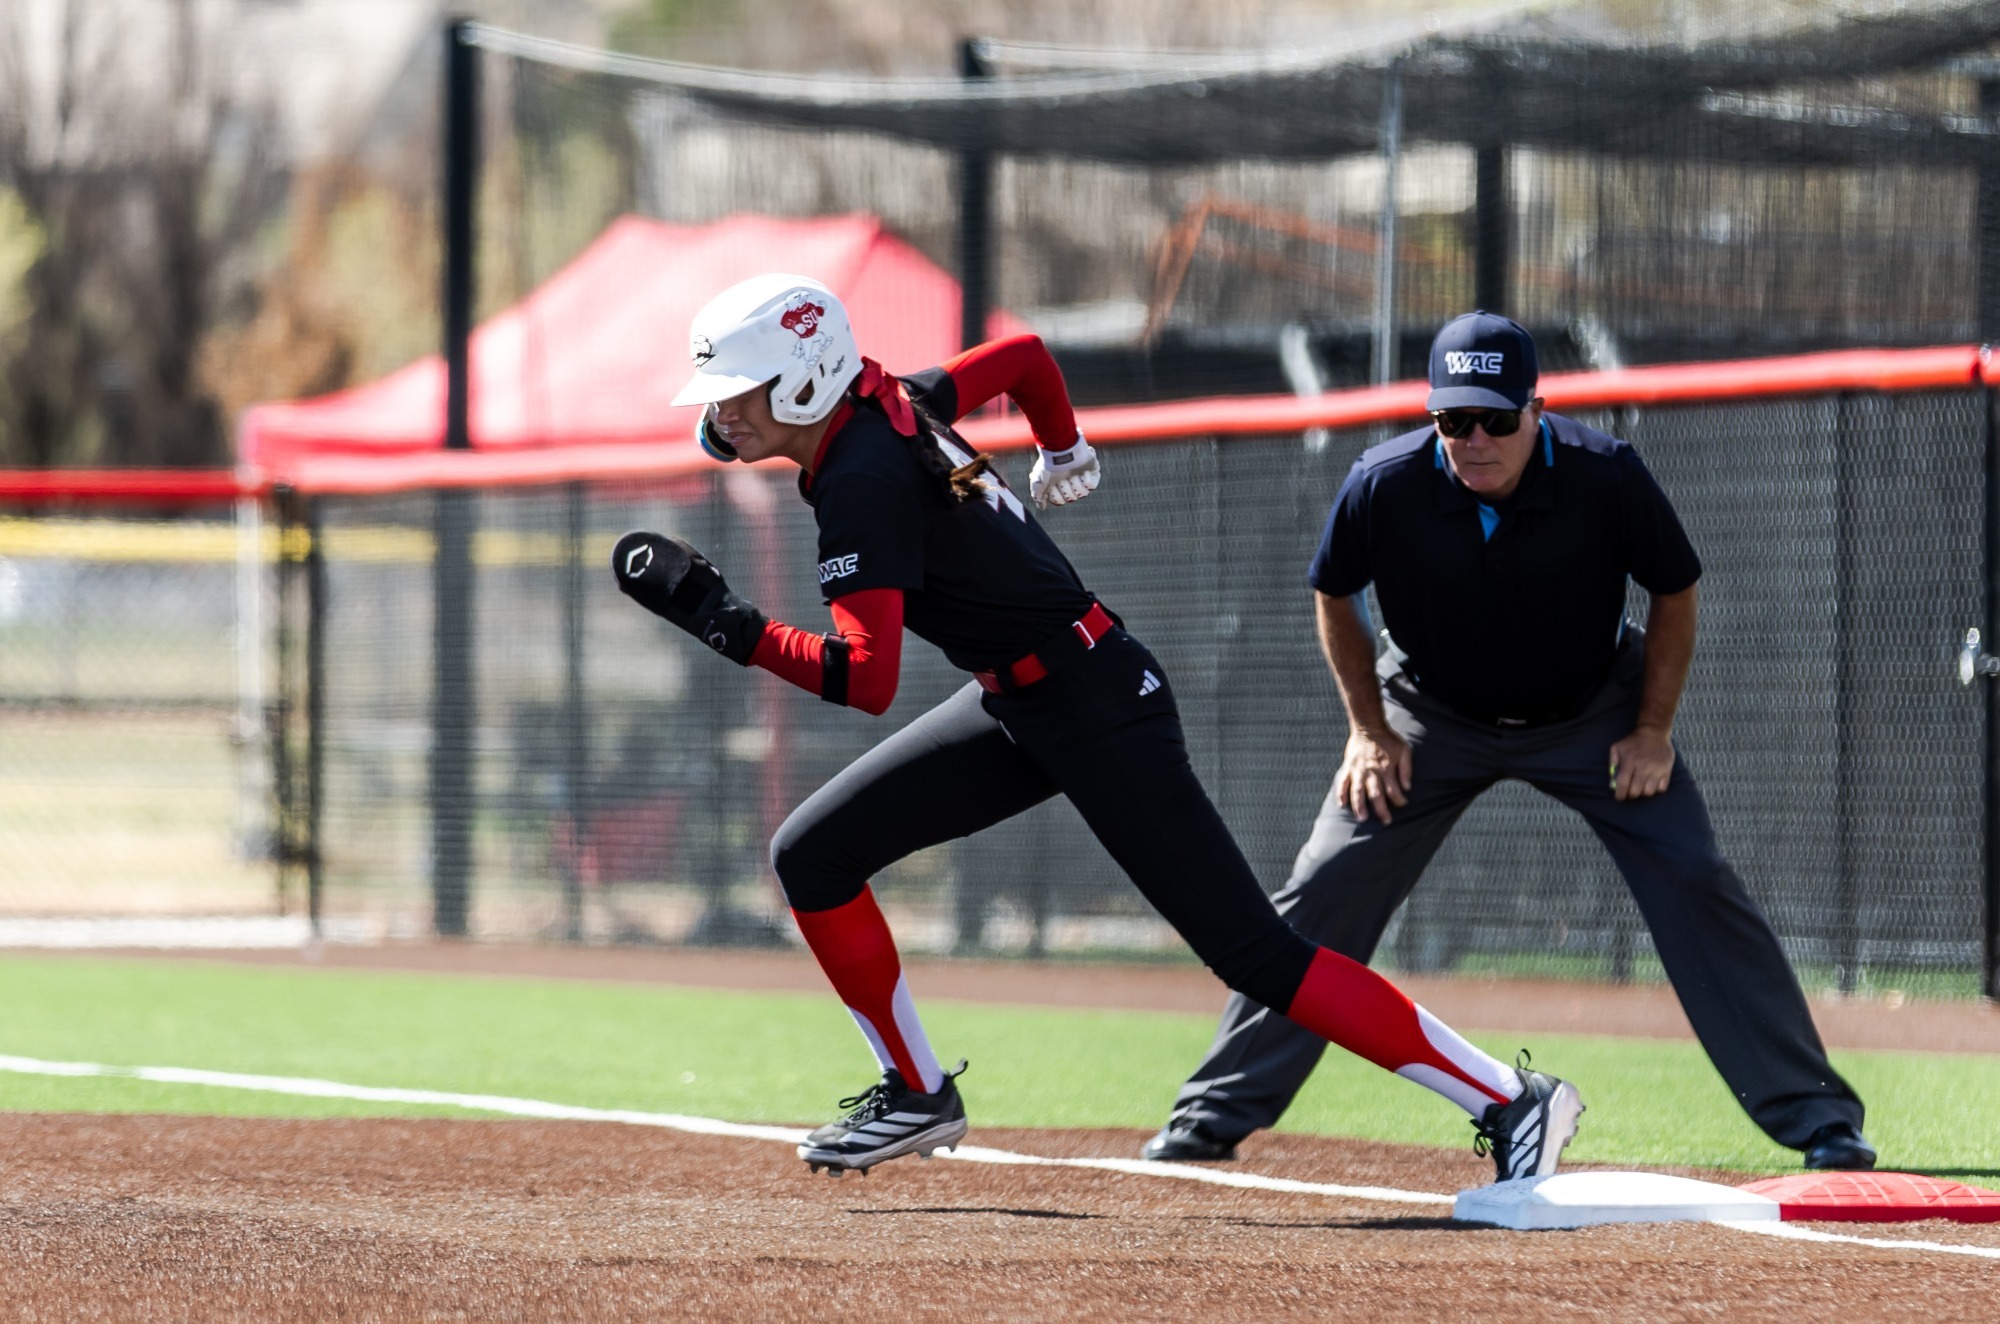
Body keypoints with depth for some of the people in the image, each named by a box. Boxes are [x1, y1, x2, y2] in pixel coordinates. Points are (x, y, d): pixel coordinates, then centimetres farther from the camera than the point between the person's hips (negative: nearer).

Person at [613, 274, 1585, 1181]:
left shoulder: (863, 483, -23)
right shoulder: (887, 406, 3)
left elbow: (867, 679, -32)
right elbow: (1023, 355, 19)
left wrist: (726, 622, -33)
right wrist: (1062, 455, 36)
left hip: (1098, 713, -10)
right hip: (1022, 707, 10)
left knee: (1255, 955, -11)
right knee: (812, 856, 6)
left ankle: (1507, 1102, -10)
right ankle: (918, 1095, 18)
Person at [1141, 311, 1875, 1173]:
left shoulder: (1606, 478, -28)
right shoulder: (1385, 486, -26)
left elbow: (1674, 593, -10)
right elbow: (1334, 596, -4)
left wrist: (1654, 732, -12)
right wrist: (1369, 729, -6)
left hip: (1591, 714, -1)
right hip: (1433, 716, 1)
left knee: (1696, 885, -12)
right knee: (1323, 897, -8)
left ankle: (1816, 1116, -4)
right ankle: (1216, 1113, 3)